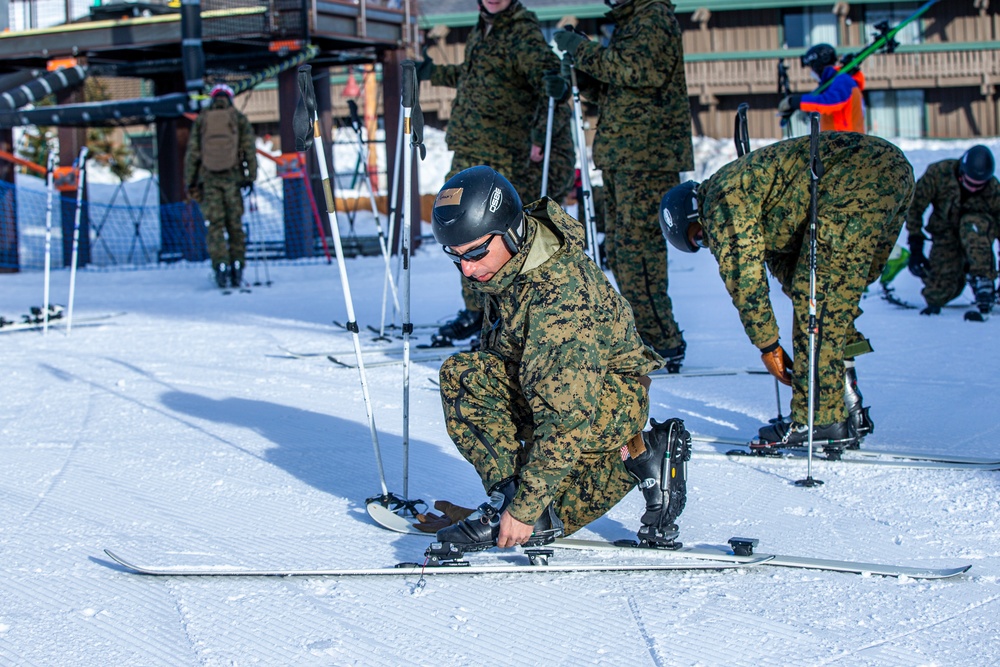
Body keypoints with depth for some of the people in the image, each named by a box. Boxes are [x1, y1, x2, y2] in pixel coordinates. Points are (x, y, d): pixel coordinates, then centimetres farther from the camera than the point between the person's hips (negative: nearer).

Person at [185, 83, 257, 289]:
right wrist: (251, 176, 5)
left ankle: (220, 265, -14)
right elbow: (249, 150, 1)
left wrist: (190, 182, 8)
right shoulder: (240, 119, 6)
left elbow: (192, 153, 5)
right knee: (235, 225, 7)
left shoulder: (201, 120, 7)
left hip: (208, 179, 0)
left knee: (215, 226, 0)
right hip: (233, 178, 0)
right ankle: (237, 267, 4)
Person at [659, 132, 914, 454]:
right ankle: (849, 410, 18)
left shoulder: (722, 201, 0)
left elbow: (744, 278, -4)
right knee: (835, 297, 18)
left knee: (816, 298, -6)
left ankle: (819, 420, -5)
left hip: (857, 178, -11)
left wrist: (767, 344, 4)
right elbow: (783, 261, 32)